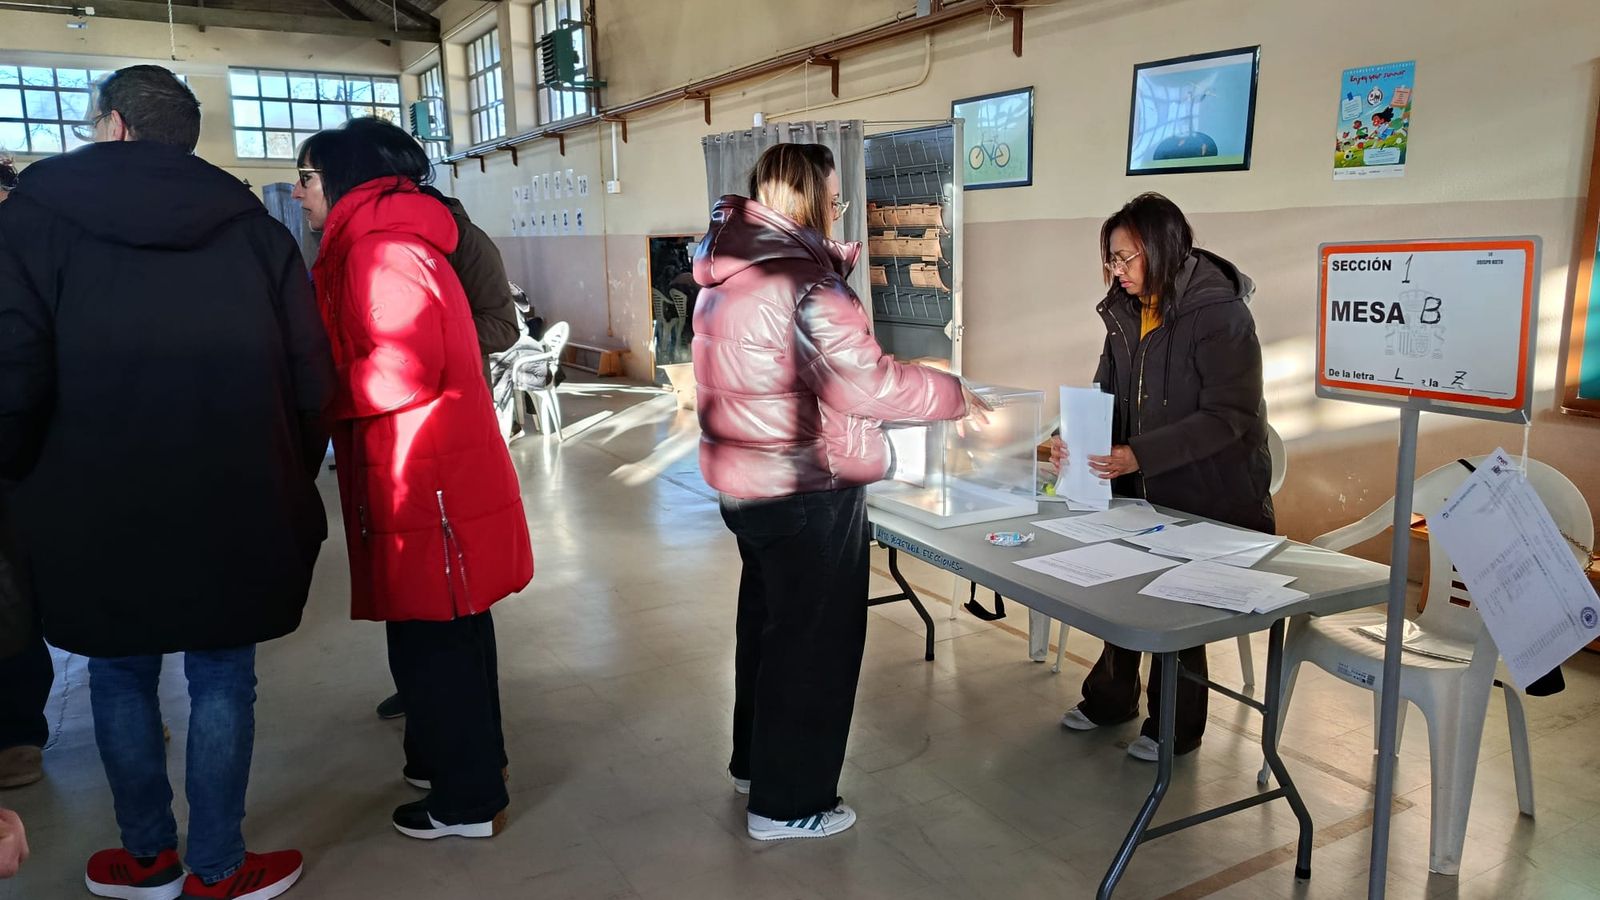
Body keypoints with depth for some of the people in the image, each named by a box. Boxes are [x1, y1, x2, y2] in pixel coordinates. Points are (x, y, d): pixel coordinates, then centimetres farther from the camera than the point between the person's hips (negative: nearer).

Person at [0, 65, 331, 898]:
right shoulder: (252, 225, 4)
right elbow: (311, 378, 1)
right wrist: (286, 483, 12)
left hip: (100, 509, -1)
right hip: (235, 505, 1)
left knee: (121, 679, 16)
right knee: (222, 681, 10)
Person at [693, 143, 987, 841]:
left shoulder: (730, 272, 8)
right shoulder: (802, 280, -22)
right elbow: (864, 385, -24)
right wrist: (956, 396, -13)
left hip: (747, 479, 10)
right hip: (806, 492, -10)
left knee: (767, 621, 23)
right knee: (814, 640, 4)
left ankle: (755, 761, 40)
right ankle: (787, 803, 18)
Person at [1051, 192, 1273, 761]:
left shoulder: (1218, 313, -20)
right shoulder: (1127, 313, 2)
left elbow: (1228, 416, -23)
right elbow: (1107, 393, 9)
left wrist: (1140, 455, -31)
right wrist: (1073, 438, -10)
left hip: (1207, 495, -6)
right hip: (1140, 490, 6)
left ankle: (1175, 727, 26)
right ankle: (1110, 698, 34)